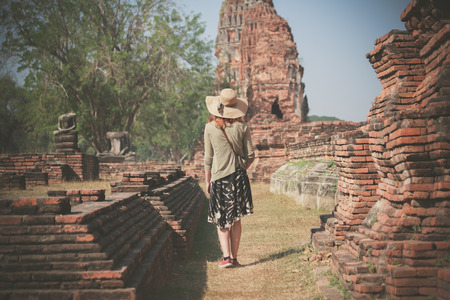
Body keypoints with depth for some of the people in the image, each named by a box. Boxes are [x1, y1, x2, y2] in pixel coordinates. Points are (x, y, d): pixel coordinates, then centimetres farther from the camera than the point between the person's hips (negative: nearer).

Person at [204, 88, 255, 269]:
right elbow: (250, 156, 1)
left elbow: (208, 158, 0)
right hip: (238, 176, 1)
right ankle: (234, 257, 13)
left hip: (219, 177, -1)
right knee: (236, 219, 11)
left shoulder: (210, 128, -4)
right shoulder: (242, 127, -2)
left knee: (221, 220, 8)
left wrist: (207, 181, 9)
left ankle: (226, 256, -3)